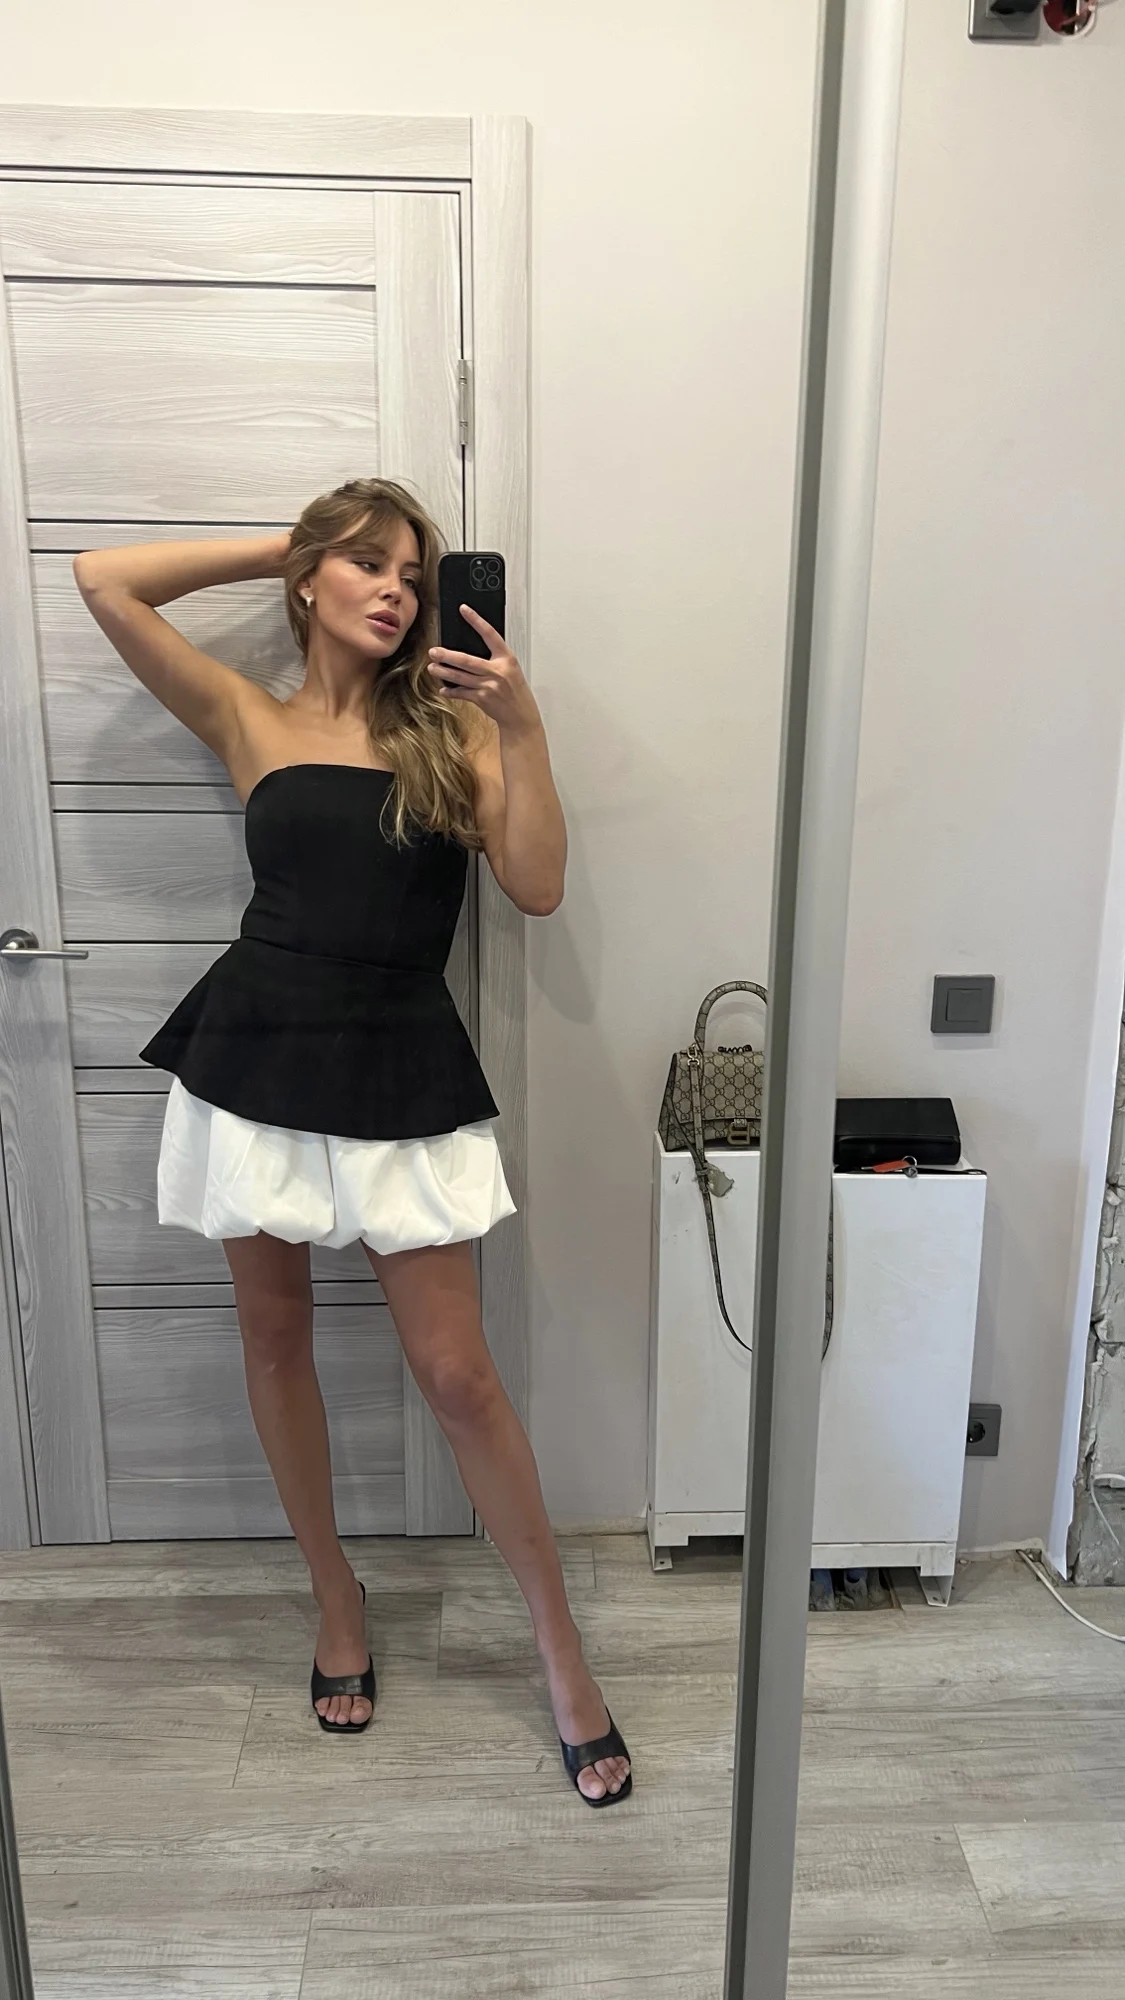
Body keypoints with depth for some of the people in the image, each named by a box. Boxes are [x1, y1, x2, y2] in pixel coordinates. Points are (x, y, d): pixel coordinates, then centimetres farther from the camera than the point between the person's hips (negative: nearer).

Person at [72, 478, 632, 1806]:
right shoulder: (250, 722, 6)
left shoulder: (452, 724, 4)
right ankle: (335, 1596, 38)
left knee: (458, 1373, 1)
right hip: (260, 1058, 2)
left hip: (405, 1077, -1)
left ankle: (560, 1648, 19)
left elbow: (538, 888, -6)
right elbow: (103, 579, 1)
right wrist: (285, 544, 7)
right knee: (275, 1335, 15)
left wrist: (522, 728, -15)